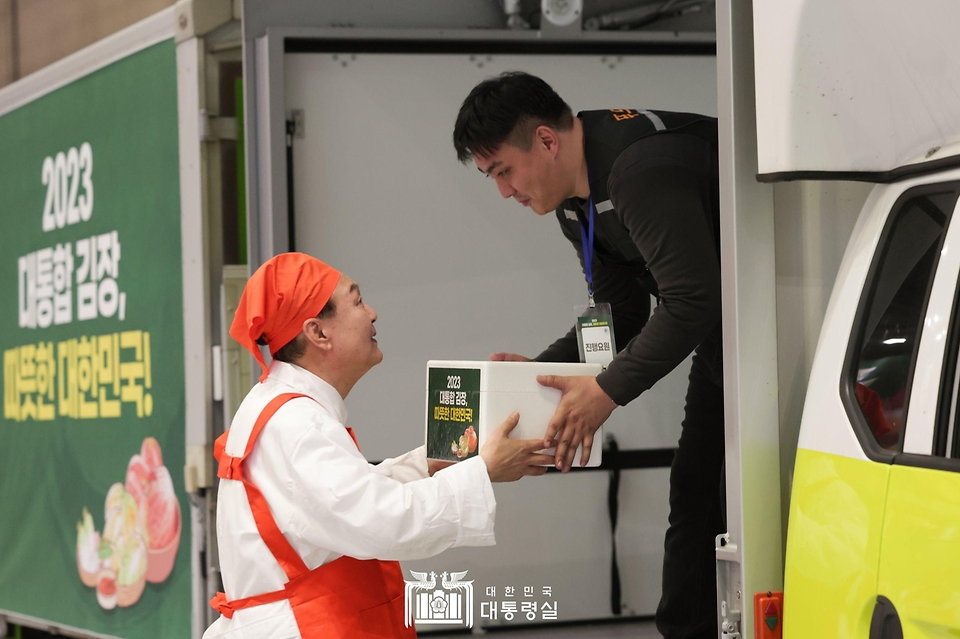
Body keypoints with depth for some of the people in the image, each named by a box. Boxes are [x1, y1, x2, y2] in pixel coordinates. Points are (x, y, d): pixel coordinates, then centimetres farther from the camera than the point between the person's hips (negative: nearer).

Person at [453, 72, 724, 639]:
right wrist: (537, 370, -3)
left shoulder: (642, 170, -29)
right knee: (693, 491, 10)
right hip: (719, 338, 10)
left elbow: (692, 300, -33)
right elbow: (619, 314, 11)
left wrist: (607, 390, -31)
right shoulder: (577, 199, 5)